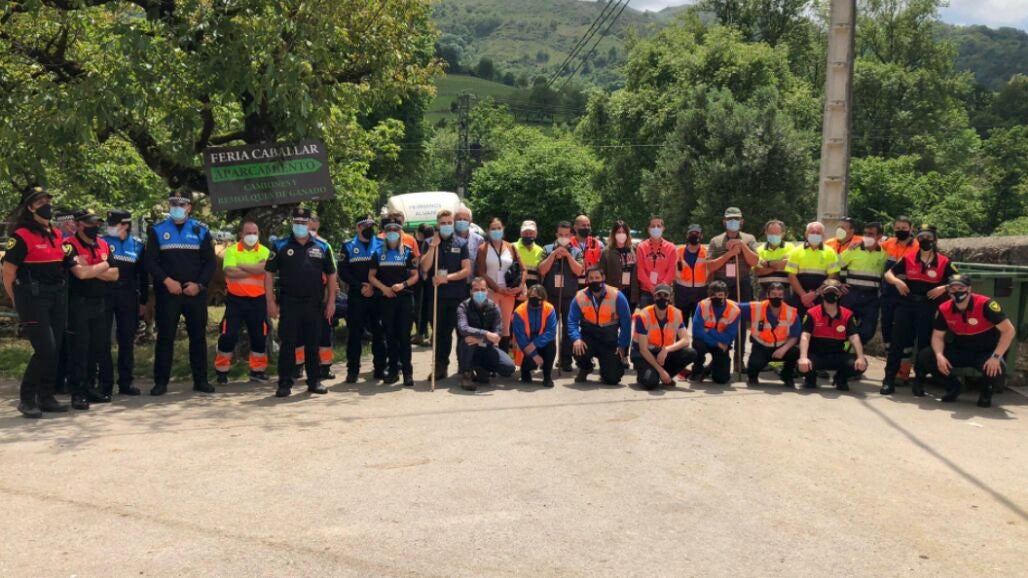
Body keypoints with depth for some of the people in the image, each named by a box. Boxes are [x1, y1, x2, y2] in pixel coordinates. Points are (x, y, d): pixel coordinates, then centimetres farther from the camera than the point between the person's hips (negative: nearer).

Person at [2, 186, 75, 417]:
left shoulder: (57, 235, 12)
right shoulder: (21, 236, -9)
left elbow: (70, 264, 21)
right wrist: (19, 302, -2)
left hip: (57, 298, 7)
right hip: (33, 299, -7)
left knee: (55, 349, 9)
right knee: (45, 349, -11)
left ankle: (46, 397, 20)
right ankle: (26, 399, 3)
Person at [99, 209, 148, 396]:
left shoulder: (138, 245, 8)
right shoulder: (102, 242, 3)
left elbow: (143, 275, 13)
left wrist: (143, 301, 12)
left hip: (128, 297, 2)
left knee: (127, 340, 6)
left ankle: (126, 382, 15)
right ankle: (106, 383, 4)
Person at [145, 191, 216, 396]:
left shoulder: (201, 231, 8)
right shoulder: (157, 231, 7)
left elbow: (211, 261, 6)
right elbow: (150, 260, 1)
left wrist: (199, 284, -7)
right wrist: (166, 281, -12)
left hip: (195, 293, 1)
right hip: (167, 293, -1)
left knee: (198, 337, 5)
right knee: (165, 337, 0)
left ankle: (200, 380, 13)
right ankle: (161, 382, 6)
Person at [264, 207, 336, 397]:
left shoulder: (321, 247, 7)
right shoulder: (281, 246, 3)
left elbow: (331, 275, 11)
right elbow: (269, 273, 2)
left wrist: (331, 301, 4)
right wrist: (271, 302, -5)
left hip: (314, 304, 2)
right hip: (289, 303, -2)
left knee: (313, 344, 8)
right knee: (287, 344, -1)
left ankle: (314, 381, 18)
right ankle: (285, 383, 6)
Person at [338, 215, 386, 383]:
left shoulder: (381, 245, 8)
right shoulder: (348, 246, 8)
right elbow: (343, 271, 0)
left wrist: (374, 287, -10)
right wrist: (360, 287, -10)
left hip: (378, 296, 1)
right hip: (355, 297, 0)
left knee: (379, 333, 2)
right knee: (354, 334, 0)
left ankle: (380, 368, 10)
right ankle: (353, 370, 6)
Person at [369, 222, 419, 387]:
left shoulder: (408, 253, 5)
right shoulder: (378, 253, 10)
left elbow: (415, 275, 4)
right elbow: (371, 276, 10)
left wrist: (403, 285, -13)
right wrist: (383, 288, -5)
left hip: (405, 298, -2)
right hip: (386, 298, 2)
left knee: (404, 336, -4)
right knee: (390, 335, 6)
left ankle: (407, 372, -2)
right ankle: (393, 370, 14)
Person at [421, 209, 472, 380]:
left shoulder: (461, 243, 4)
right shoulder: (430, 243, 8)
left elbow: (467, 270, -3)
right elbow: (425, 268, -4)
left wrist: (447, 278, -14)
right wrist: (433, 246, -11)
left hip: (459, 295, -1)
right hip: (438, 294, 1)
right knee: (440, 331, 5)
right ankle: (440, 366, 13)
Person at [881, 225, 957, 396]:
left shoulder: (944, 262, 0)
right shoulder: (908, 259, 4)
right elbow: (888, 274, 8)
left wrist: (943, 288, -17)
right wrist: (896, 281, -12)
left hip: (928, 306, -1)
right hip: (906, 303, 1)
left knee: (924, 343, 5)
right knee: (897, 341, -1)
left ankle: (919, 381, 16)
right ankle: (889, 379, 2)